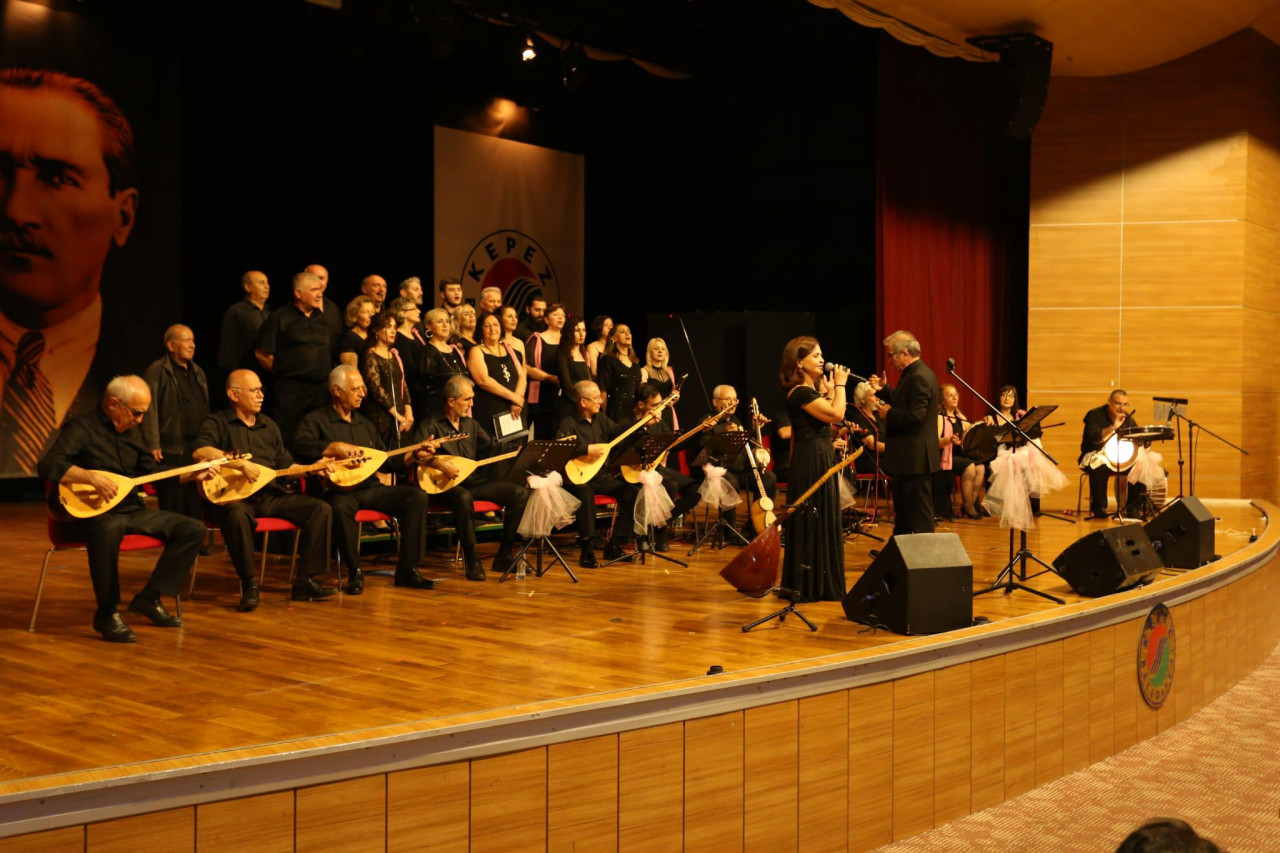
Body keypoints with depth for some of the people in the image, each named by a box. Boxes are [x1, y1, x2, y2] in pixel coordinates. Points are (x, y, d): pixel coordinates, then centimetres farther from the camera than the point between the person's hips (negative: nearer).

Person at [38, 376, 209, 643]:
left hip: (130, 510, 8)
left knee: (193, 529, -4)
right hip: (90, 514, -8)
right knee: (110, 529, -44)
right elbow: (48, 466, -26)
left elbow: (150, 471, 23)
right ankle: (106, 614, -26)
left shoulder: (132, 431, 13)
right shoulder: (82, 428, -11)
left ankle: (149, 598, 0)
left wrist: (192, 474, 12)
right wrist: (92, 477, -34)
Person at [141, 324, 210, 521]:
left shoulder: (197, 372, 20)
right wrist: (153, 445, -17)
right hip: (171, 451, -7)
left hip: (198, 449, 7)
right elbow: (150, 410, -11)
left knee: (195, 508, 11)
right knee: (173, 507, -4)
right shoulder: (157, 371, -4)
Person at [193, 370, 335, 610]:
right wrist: (240, 463, -27)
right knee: (236, 515, -41)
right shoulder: (217, 423, 1)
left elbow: (285, 465, 25)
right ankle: (249, 585, -27)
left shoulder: (269, 425, 22)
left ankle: (305, 581, -11)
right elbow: (200, 452, -19)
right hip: (235, 496, -6)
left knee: (321, 509, -12)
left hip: (271, 496, 6)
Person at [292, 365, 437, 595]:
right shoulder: (316, 420, 3)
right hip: (338, 490, -6)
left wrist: (414, 456, 12)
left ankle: (407, 569, -12)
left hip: (370, 489, 6)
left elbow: (384, 462, 26)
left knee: (417, 496, -15)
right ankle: (354, 572, -21)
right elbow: (301, 446, -18)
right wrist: (337, 447, -26)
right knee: (340, 507, -42)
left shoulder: (365, 424, 24)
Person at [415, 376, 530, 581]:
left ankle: (504, 556, -9)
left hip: (474, 482, 6)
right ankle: (472, 562, -30)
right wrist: (438, 463, -28)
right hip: (445, 486, -6)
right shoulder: (432, 426, -1)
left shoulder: (471, 424, 19)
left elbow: (493, 448, 22)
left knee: (520, 493, -12)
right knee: (464, 497, -42)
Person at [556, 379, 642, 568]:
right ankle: (586, 550, -32)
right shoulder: (569, 424, -11)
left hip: (601, 476, 7)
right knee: (585, 493, -40)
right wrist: (586, 450, -30)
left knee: (631, 492, -10)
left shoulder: (600, 419, 11)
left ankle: (614, 546, -5)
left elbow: (620, 431, 21)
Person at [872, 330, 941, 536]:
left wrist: (888, 413, -15)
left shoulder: (919, 377, -21)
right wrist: (884, 389, 12)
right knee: (903, 510, 19)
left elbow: (915, 416, -28)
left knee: (919, 513, -3)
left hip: (915, 458, -11)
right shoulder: (915, 374, 13)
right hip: (910, 457, 11)